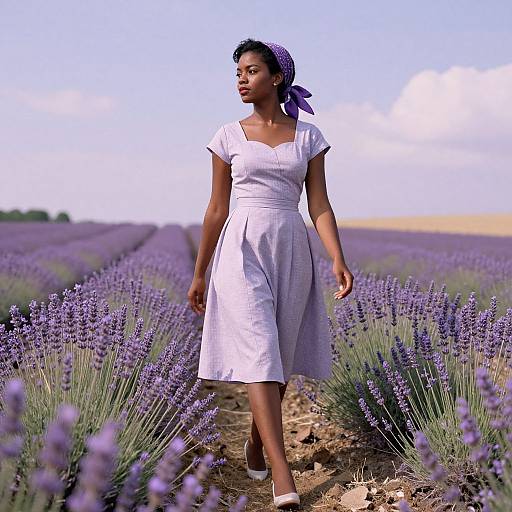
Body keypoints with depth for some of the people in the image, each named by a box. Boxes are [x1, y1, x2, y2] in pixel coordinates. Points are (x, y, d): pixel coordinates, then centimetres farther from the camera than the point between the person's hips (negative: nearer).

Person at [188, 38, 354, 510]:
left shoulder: (308, 136, 6)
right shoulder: (229, 137, 5)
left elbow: (320, 205, 2)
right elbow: (217, 210, 8)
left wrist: (338, 260, -12)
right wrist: (199, 274, 8)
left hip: (292, 251, 2)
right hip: (243, 250, -2)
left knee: (280, 358, 8)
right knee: (259, 356, -14)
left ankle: (256, 442, 32)